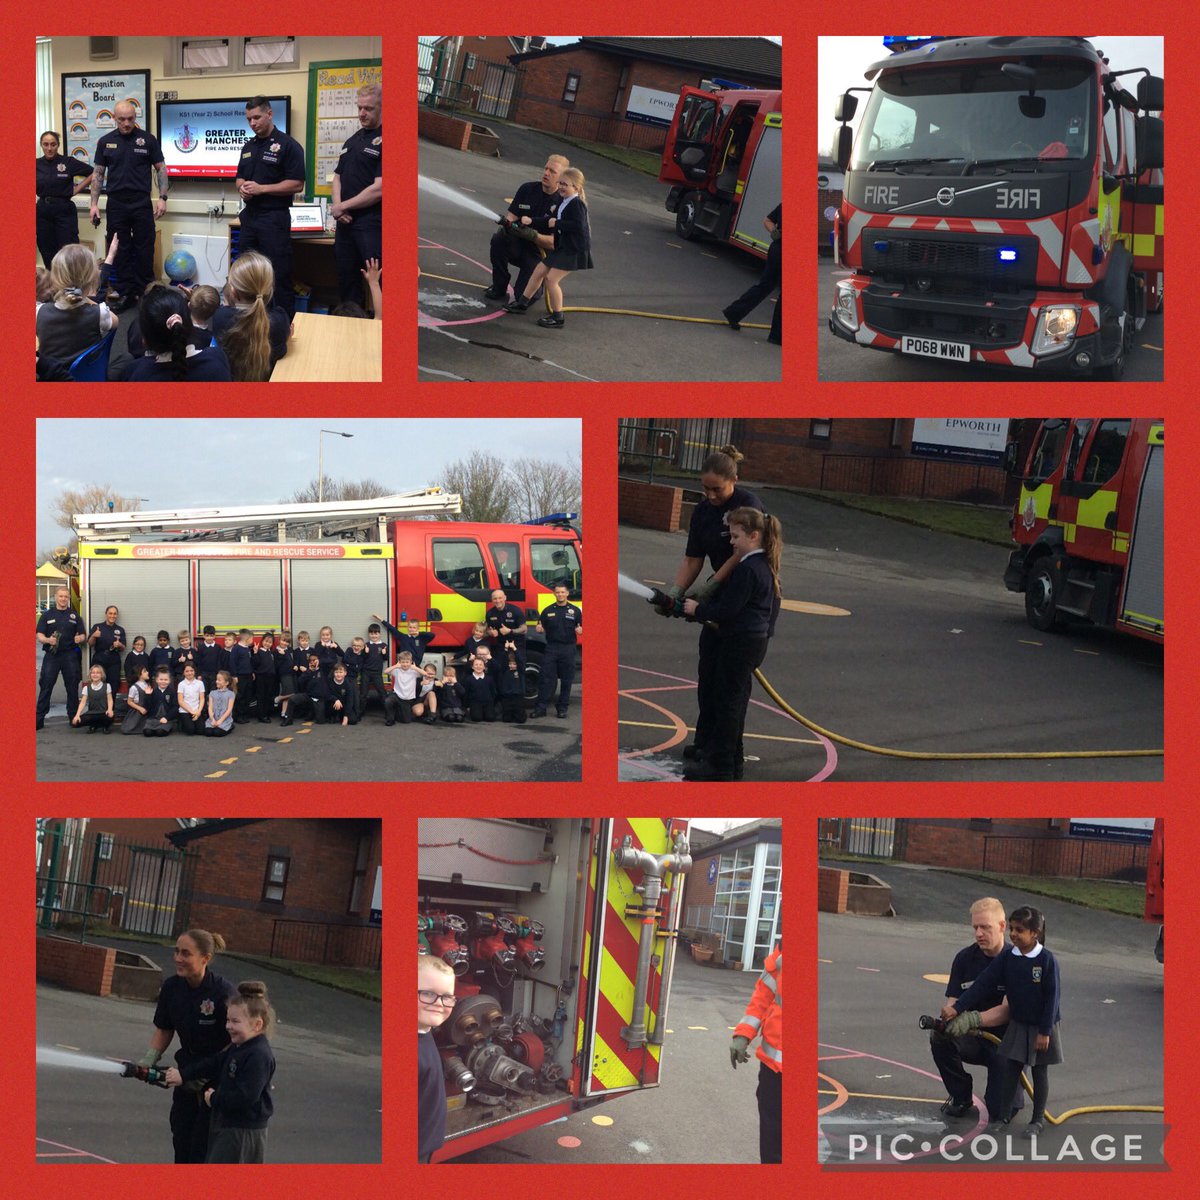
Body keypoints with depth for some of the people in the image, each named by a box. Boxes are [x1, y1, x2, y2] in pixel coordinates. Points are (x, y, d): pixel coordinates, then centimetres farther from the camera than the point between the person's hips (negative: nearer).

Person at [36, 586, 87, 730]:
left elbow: (83, 635, 11)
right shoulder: (47, 615, 8)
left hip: (70, 655, 1)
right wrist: (48, 640, -18)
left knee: (72, 687, 4)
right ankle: (39, 718, -4)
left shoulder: (74, 615, 12)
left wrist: (80, 638, -13)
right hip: (51, 655, -1)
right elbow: (39, 635, 3)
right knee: (45, 687, -4)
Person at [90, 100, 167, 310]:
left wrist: (162, 198, -7)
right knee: (121, 251, 4)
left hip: (141, 204, -2)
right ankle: (128, 294, 11)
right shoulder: (106, 142, 5)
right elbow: (98, 173, 9)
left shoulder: (147, 140, -1)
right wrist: (94, 204, 2)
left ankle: (145, 292, 9)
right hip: (116, 204, 2)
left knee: (145, 251, 0)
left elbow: (160, 169, 2)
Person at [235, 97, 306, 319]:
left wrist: (261, 188, -17)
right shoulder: (249, 146, 14)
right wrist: (242, 187, -2)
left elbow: (296, 184, -13)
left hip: (274, 217, -7)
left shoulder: (287, 145, -9)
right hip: (250, 215, 7)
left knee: (280, 274, -5)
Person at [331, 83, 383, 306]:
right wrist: (337, 207, -1)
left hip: (372, 223, -8)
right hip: (346, 222, 8)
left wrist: (343, 206, -8)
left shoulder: (382, 141, -10)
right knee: (346, 280, 15)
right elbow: (338, 177, 20)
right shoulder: (352, 140, 16)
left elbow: (379, 189, -17)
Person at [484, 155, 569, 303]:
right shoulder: (527, 189, -1)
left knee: (523, 295, -18)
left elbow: (554, 243, -18)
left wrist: (532, 235, -35)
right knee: (498, 239, -29)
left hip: (540, 253, -4)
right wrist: (506, 223, -25)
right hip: (518, 245, 4)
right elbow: (511, 216, 0)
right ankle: (499, 288, -9)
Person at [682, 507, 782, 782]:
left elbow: (726, 610, -21)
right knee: (734, 700, 16)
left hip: (740, 643, -10)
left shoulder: (746, 570, -20)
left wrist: (698, 609, -7)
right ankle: (732, 757, 22)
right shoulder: (766, 567, 11)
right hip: (757, 639, 10)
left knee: (727, 700, -4)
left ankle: (720, 764, 0)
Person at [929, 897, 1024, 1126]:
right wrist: (948, 1015, -29)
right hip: (975, 1039, 4)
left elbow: (1008, 1010, -22)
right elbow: (953, 1002, -4)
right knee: (940, 1038, -28)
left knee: (1000, 1113, -15)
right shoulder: (965, 958, -1)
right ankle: (961, 1099, -3)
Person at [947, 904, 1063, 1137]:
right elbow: (982, 984, -6)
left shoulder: (1047, 960, -17)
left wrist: (1045, 1031, -16)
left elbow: (1052, 996, -15)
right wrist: (958, 1007, -12)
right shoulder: (1006, 959, -5)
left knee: (1040, 1074, 9)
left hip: (1041, 1028, -4)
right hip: (1017, 1025, 4)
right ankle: (1001, 1114, 15)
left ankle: (1038, 1119, 20)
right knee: (1010, 1070, 7)